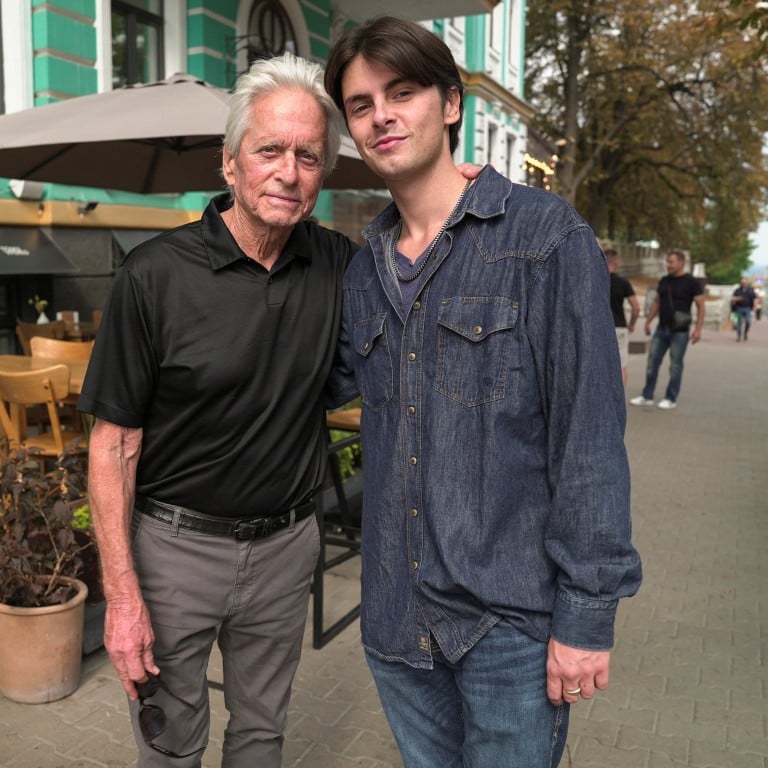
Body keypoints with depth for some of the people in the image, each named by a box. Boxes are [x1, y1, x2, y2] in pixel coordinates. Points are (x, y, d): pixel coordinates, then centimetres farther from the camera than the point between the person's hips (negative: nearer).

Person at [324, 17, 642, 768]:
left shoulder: (544, 234, -10)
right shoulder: (361, 269, 7)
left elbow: (589, 434, -13)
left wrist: (587, 612, -13)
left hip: (512, 617, -5)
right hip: (396, 616, 5)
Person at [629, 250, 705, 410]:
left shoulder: (691, 282, -7)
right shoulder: (664, 281, 9)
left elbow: (701, 306, -8)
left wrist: (698, 329, -15)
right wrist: (648, 321, 12)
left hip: (680, 331, -5)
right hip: (662, 328, 5)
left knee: (675, 365, 1)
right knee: (652, 362, 5)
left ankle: (671, 399, 11)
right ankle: (647, 396, 13)